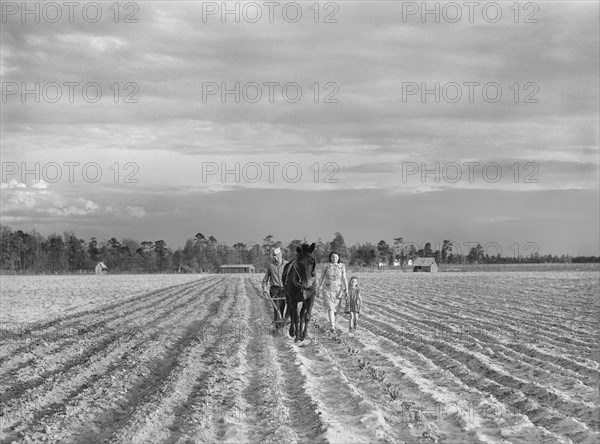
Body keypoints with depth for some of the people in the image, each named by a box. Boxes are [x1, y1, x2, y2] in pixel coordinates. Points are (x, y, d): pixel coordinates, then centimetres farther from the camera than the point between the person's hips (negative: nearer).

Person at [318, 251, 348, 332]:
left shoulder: (342, 266, -1)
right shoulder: (327, 266, -3)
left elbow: (344, 278, -3)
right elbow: (323, 276, 11)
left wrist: (346, 289, -12)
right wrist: (320, 285, 21)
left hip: (338, 290, 2)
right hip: (328, 289, -2)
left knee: (335, 307, 16)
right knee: (330, 308, -12)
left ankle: (333, 321, 45)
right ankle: (332, 326, -18)